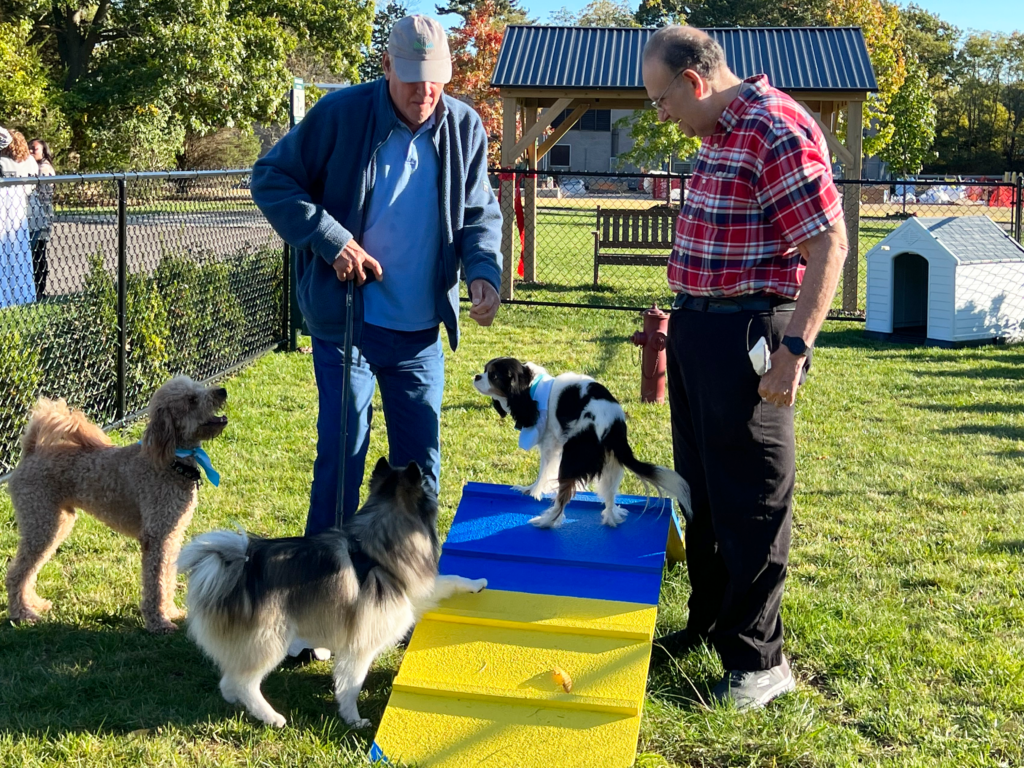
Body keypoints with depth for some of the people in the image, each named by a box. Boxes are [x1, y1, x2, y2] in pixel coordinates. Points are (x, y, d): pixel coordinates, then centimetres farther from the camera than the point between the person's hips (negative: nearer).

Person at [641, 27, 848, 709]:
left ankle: (759, 661, 8)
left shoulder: (777, 130, -18)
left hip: (749, 336, -10)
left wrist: (795, 348, -26)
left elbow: (830, 244, -22)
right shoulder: (720, 134, 14)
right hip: (699, 328, 10)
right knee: (702, 489, 19)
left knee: (750, 499, -3)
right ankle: (711, 622, 34)